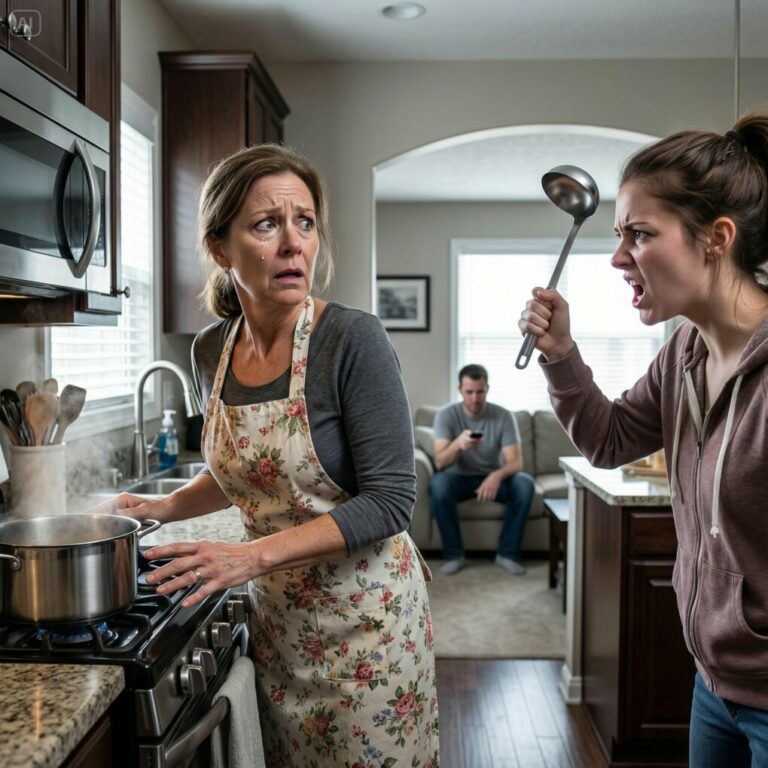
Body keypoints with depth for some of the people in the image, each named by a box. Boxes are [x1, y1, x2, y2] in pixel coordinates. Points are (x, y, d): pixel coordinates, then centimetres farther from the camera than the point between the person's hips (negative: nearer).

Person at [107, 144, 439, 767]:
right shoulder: (211, 350, -1)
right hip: (277, 617, 5)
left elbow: (390, 500, -21)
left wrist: (256, 555, -25)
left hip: (363, 617, -5)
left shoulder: (353, 340, -20)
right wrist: (164, 508, 4)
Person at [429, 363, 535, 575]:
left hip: (493, 477, 1)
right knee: (437, 483, -34)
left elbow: (516, 462, -20)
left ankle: (507, 553, -15)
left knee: (525, 483, -29)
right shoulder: (446, 415, -15)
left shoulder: (503, 416, -13)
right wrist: (457, 444, -47)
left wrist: (497, 476, -43)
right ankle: (453, 554, -18)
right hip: (460, 478, -1)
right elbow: (440, 462, -24)